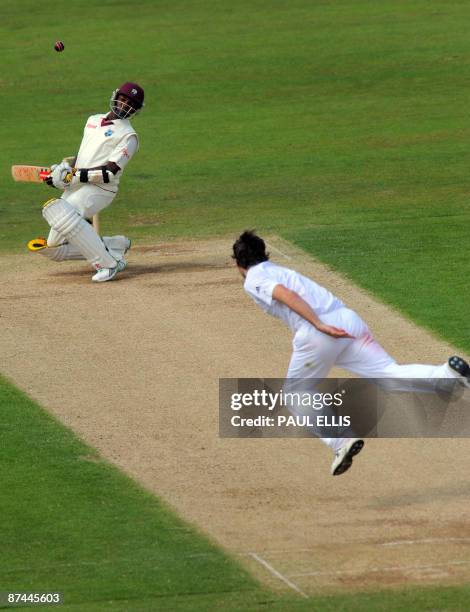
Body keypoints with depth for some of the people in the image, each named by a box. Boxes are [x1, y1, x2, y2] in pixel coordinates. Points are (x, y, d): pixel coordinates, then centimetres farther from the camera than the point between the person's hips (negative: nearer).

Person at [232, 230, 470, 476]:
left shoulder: (254, 280, 7)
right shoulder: (281, 272, 33)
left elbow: (287, 295, -10)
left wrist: (320, 325, -19)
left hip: (316, 335, -6)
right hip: (348, 317, 6)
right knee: (391, 373, -6)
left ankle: (340, 441, -4)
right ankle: (447, 373, -31)